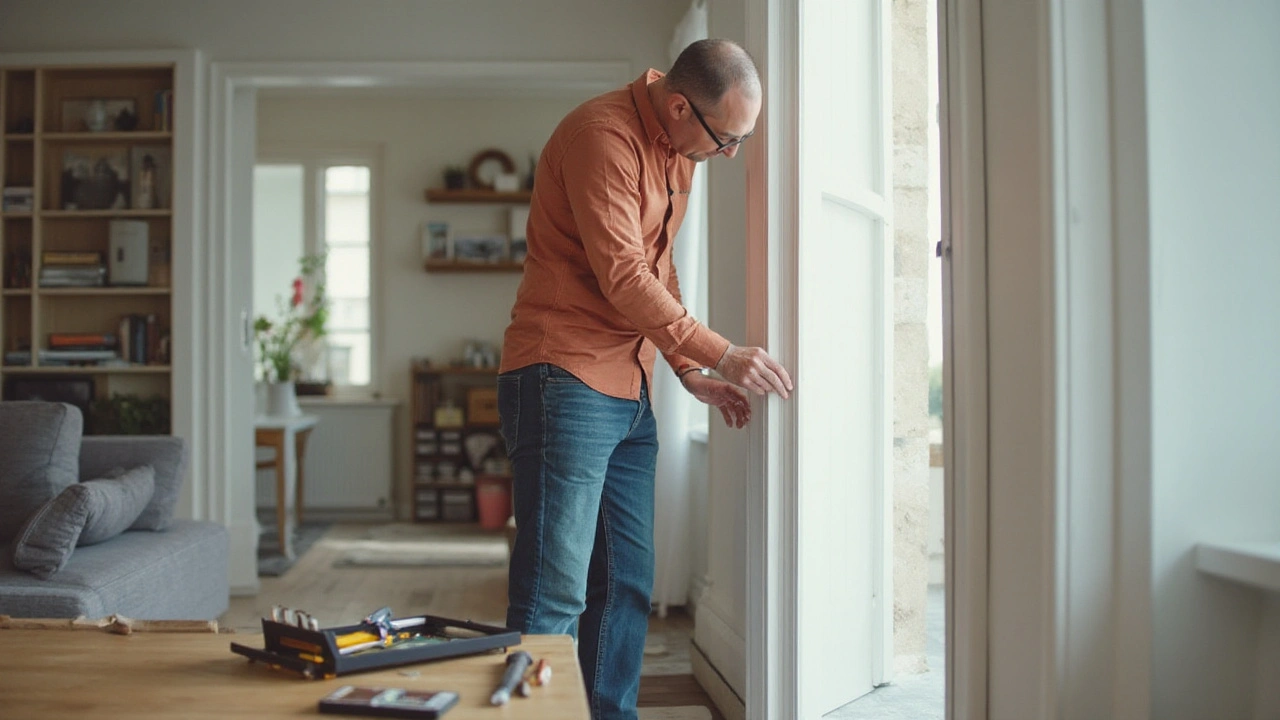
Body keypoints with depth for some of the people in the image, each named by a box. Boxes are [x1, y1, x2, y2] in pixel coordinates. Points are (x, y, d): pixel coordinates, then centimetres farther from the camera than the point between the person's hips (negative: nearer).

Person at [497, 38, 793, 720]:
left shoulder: (676, 151, 15)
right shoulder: (603, 135, -14)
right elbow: (623, 278, -20)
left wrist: (689, 372, 11)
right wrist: (719, 354, -16)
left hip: (629, 393, 9)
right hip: (565, 381, -9)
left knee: (625, 586, 11)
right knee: (554, 596, -9)